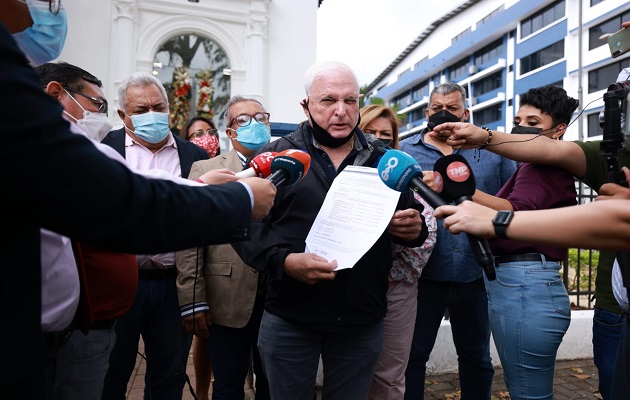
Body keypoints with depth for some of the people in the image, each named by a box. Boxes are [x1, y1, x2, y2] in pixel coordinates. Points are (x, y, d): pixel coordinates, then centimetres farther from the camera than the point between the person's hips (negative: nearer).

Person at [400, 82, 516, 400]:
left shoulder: (492, 151, 6)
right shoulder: (404, 151, 4)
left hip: (475, 274, 2)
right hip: (423, 273, -1)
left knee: (476, 357, 19)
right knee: (412, 355, 10)